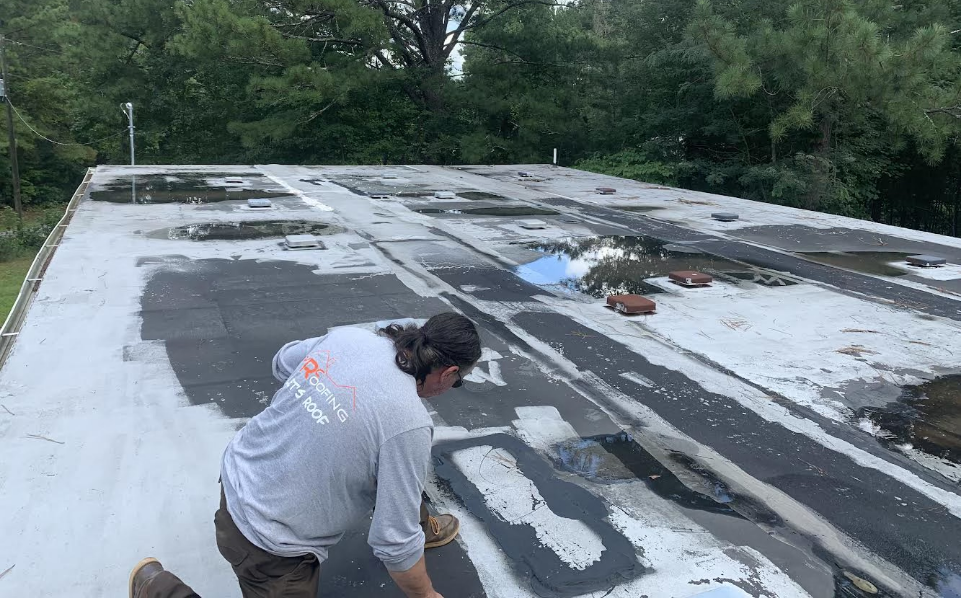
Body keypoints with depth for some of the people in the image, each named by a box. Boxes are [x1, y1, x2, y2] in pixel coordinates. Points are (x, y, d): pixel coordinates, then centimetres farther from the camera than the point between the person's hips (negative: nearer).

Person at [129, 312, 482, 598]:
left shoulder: (348, 336, -8)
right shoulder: (408, 424, -25)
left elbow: (282, 364, 14)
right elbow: (395, 544, -18)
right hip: (268, 540, -8)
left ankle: (418, 524, 37)